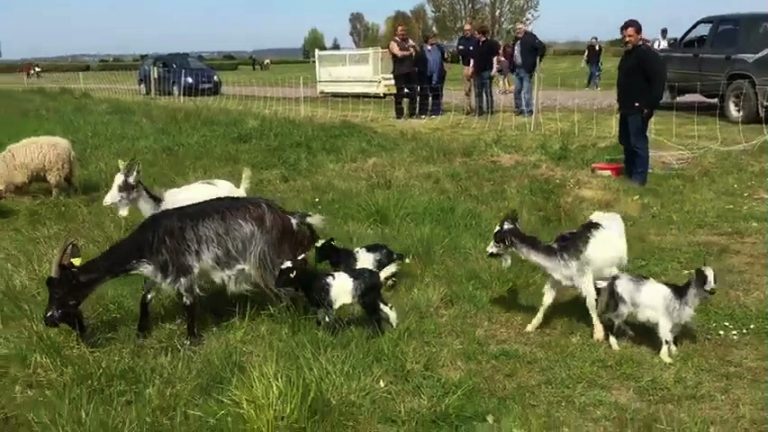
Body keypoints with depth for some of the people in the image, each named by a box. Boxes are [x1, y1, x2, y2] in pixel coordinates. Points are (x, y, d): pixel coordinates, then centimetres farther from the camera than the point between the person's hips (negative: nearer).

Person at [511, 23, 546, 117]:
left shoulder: (530, 38, -9)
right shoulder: (516, 40, 16)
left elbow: (542, 47, -15)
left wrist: (538, 59, -14)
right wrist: (512, 67, 15)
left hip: (526, 69, -8)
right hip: (517, 69, 8)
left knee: (527, 91, -7)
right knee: (517, 90, 12)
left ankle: (529, 110, -1)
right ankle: (519, 108, 23)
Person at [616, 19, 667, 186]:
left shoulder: (647, 54, -15)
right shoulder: (627, 54, 16)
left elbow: (659, 81, -20)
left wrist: (650, 105, -22)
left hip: (639, 108, -10)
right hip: (627, 107, 10)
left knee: (638, 143, -9)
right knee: (626, 141, 16)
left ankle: (639, 179, -4)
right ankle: (629, 173, 28)